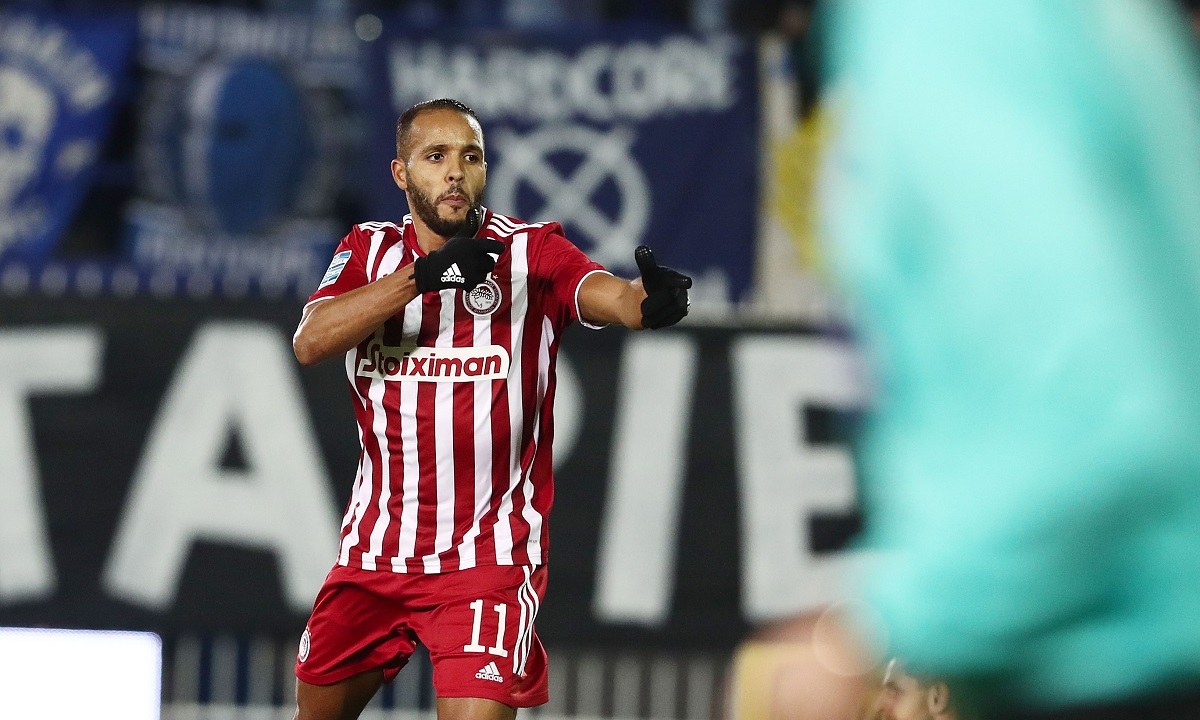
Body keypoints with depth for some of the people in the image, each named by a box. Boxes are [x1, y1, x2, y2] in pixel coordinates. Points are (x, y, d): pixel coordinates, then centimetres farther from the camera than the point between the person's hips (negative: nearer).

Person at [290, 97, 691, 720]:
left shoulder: (532, 251, -7)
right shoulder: (369, 251, 3)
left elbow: (608, 294, -27)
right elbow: (310, 341, -14)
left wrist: (648, 300, -52)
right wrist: (422, 275, -25)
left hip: (488, 555, -4)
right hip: (373, 549, 4)